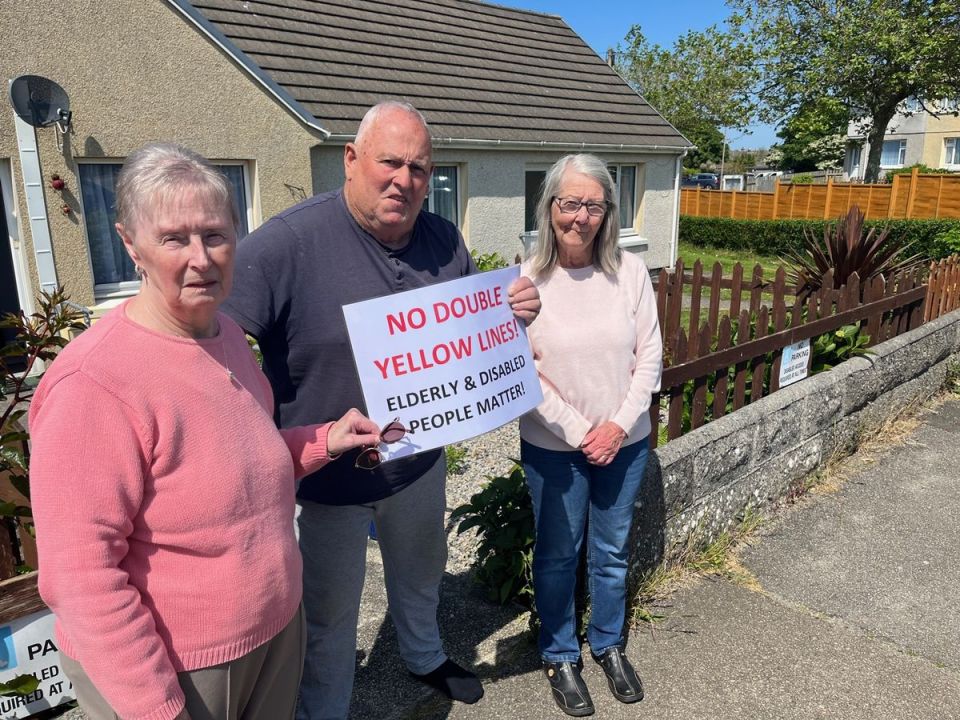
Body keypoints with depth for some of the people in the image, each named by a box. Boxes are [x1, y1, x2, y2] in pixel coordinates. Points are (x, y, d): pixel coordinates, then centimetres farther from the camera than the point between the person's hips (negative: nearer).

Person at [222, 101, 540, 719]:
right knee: (331, 612, 17)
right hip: (328, 477, -5)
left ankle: (426, 657, 63)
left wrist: (514, 312, -14)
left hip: (420, 462, 6)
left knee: (420, 575, 32)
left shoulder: (445, 240, -4)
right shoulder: (288, 242, -24)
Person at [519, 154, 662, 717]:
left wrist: (619, 425, -12)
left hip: (625, 443, 3)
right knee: (558, 554, 14)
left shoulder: (631, 272, -7)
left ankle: (609, 644, 43)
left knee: (613, 550, 19)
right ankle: (560, 656, 37)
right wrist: (580, 432, -15)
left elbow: (649, 355, -3)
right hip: (554, 448, -2)